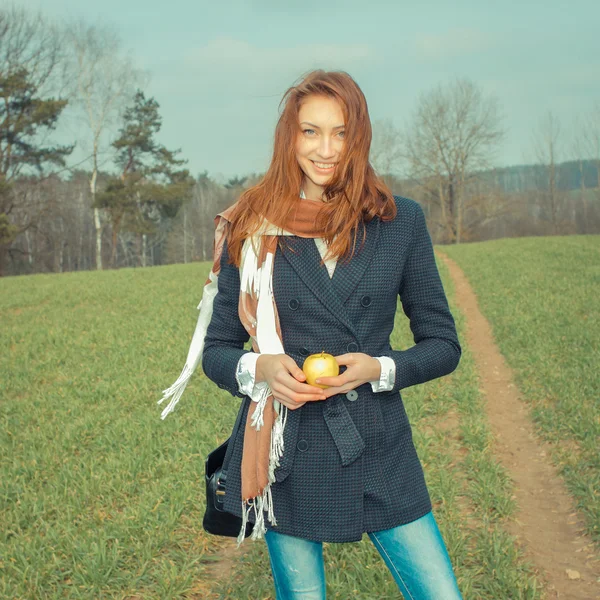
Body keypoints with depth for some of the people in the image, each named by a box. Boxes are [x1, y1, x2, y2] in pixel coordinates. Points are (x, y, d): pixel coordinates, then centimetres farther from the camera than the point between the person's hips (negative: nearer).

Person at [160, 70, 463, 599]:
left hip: (380, 453, 1)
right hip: (288, 457, 0)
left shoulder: (401, 222, 2)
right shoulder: (251, 229, 1)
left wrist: (380, 368, -12)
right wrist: (259, 367, -14)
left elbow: (443, 345, 6)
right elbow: (215, 350, 7)